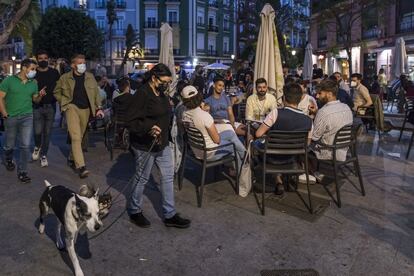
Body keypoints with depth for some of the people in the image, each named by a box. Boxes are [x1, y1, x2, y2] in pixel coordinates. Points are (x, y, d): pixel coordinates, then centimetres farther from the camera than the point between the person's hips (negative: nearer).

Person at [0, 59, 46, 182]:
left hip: (27, 117, 2)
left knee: (25, 145, -5)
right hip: (11, 117, -1)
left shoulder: (33, 83, 6)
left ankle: (22, 171, 6)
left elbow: (35, 99, 13)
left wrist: (40, 96, -9)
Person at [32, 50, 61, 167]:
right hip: (37, 106, -1)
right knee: (38, 131, -7)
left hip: (50, 106, 1)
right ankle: (37, 147, 26)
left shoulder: (54, 73, 5)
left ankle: (43, 155, 19)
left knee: (47, 132, 5)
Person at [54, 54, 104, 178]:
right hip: (72, 107, -3)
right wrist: (64, 102, 1)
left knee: (79, 137, 13)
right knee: (76, 137, -14)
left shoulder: (90, 77, 7)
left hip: (86, 109, 3)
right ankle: (81, 166, -18)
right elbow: (56, 92, 14)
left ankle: (72, 158, 35)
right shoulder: (65, 78, 1)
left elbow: (96, 93, 8)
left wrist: (98, 108, -2)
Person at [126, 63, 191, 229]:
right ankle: (134, 211, 31)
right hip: (145, 146, -8)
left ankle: (170, 215, 22)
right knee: (141, 179, 8)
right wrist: (149, 128, -35)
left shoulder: (161, 94, 9)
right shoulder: (142, 94, -18)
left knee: (168, 177, 10)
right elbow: (131, 122, -22)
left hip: (162, 144, 9)